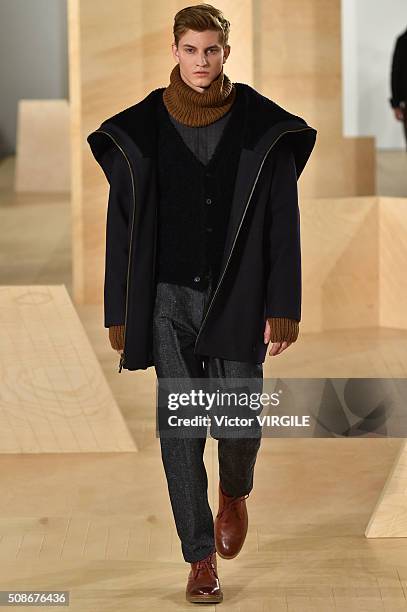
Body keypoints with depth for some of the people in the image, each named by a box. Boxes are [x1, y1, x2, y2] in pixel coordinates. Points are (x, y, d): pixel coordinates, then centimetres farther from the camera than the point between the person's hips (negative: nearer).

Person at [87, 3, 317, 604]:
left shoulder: (263, 128, -2)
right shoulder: (141, 130, 0)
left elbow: (282, 226, -1)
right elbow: (123, 226, 3)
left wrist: (283, 308, -6)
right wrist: (119, 314, 1)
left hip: (237, 298, 0)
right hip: (169, 299, 1)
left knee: (239, 419, 0)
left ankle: (235, 493, 36)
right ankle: (201, 557, 9)